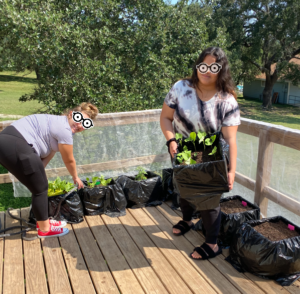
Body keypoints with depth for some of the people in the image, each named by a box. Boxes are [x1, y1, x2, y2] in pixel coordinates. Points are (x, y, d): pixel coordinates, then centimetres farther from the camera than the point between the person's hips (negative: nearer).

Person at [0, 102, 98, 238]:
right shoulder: (64, 129, -11)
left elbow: (48, 154, 17)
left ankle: (43, 221, 34)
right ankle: (44, 229, 17)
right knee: (40, 188, 3)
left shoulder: (59, 123, 20)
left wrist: (38, 171, 10)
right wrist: (75, 178, 18)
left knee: (39, 186, 19)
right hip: (16, 147, -10)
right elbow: (69, 160, 1)